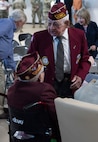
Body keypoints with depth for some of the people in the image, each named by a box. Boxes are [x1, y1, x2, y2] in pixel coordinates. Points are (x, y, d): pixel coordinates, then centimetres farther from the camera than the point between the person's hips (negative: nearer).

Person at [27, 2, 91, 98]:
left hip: (71, 83, 1)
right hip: (48, 83, -1)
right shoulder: (39, 37, -4)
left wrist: (80, 76, -7)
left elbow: (85, 59, 9)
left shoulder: (79, 35, 0)